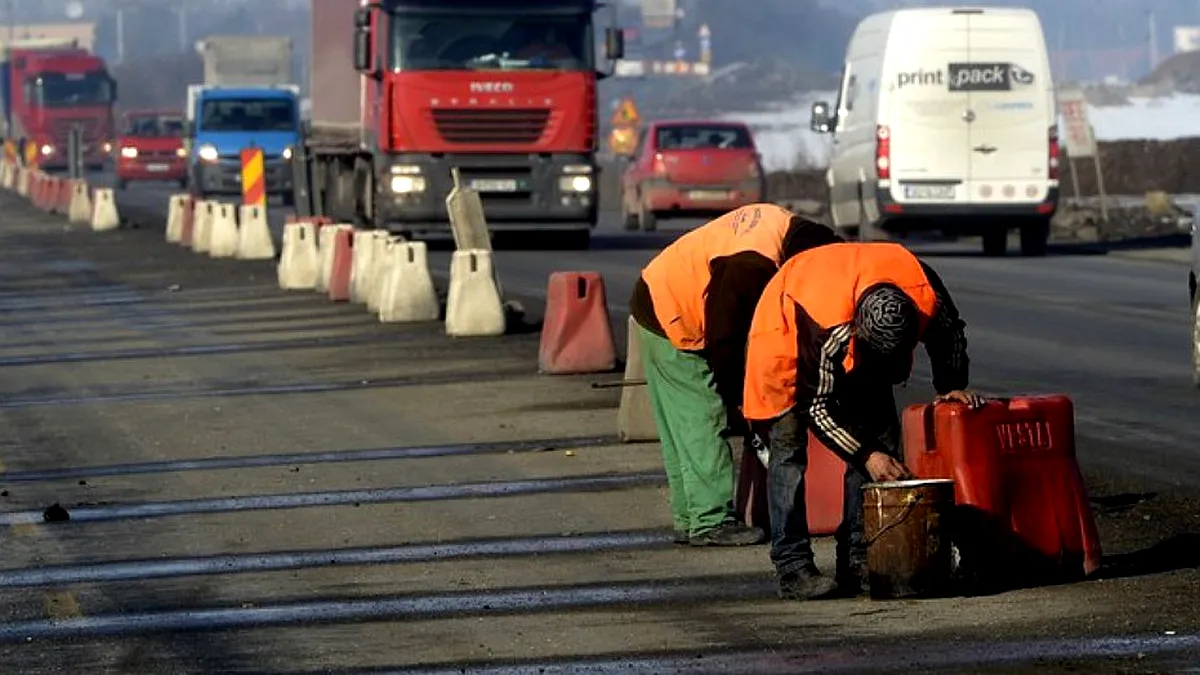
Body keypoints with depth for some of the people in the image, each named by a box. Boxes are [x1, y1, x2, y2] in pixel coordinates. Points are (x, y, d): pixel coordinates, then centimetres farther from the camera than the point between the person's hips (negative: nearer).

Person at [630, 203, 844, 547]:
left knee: (682, 428, 12)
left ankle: (689, 520, 17)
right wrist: (735, 398, -10)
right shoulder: (752, 265, -30)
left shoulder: (782, 223, -1)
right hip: (671, 323, -10)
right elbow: (725, 338, -22)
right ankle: (711, 522, -7)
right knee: (703, 422, -8)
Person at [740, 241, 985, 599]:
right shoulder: (826, 328, -45)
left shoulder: (927, 295, -33)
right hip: (788, 324, -5)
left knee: (880, 434, -3)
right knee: (788, 442, -16)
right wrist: (865, 455, -31)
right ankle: (793, 569, -18)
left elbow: (950, 335, -6)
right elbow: (815, 406, -31)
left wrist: (951, 387, -12)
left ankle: (859, 560, 0)